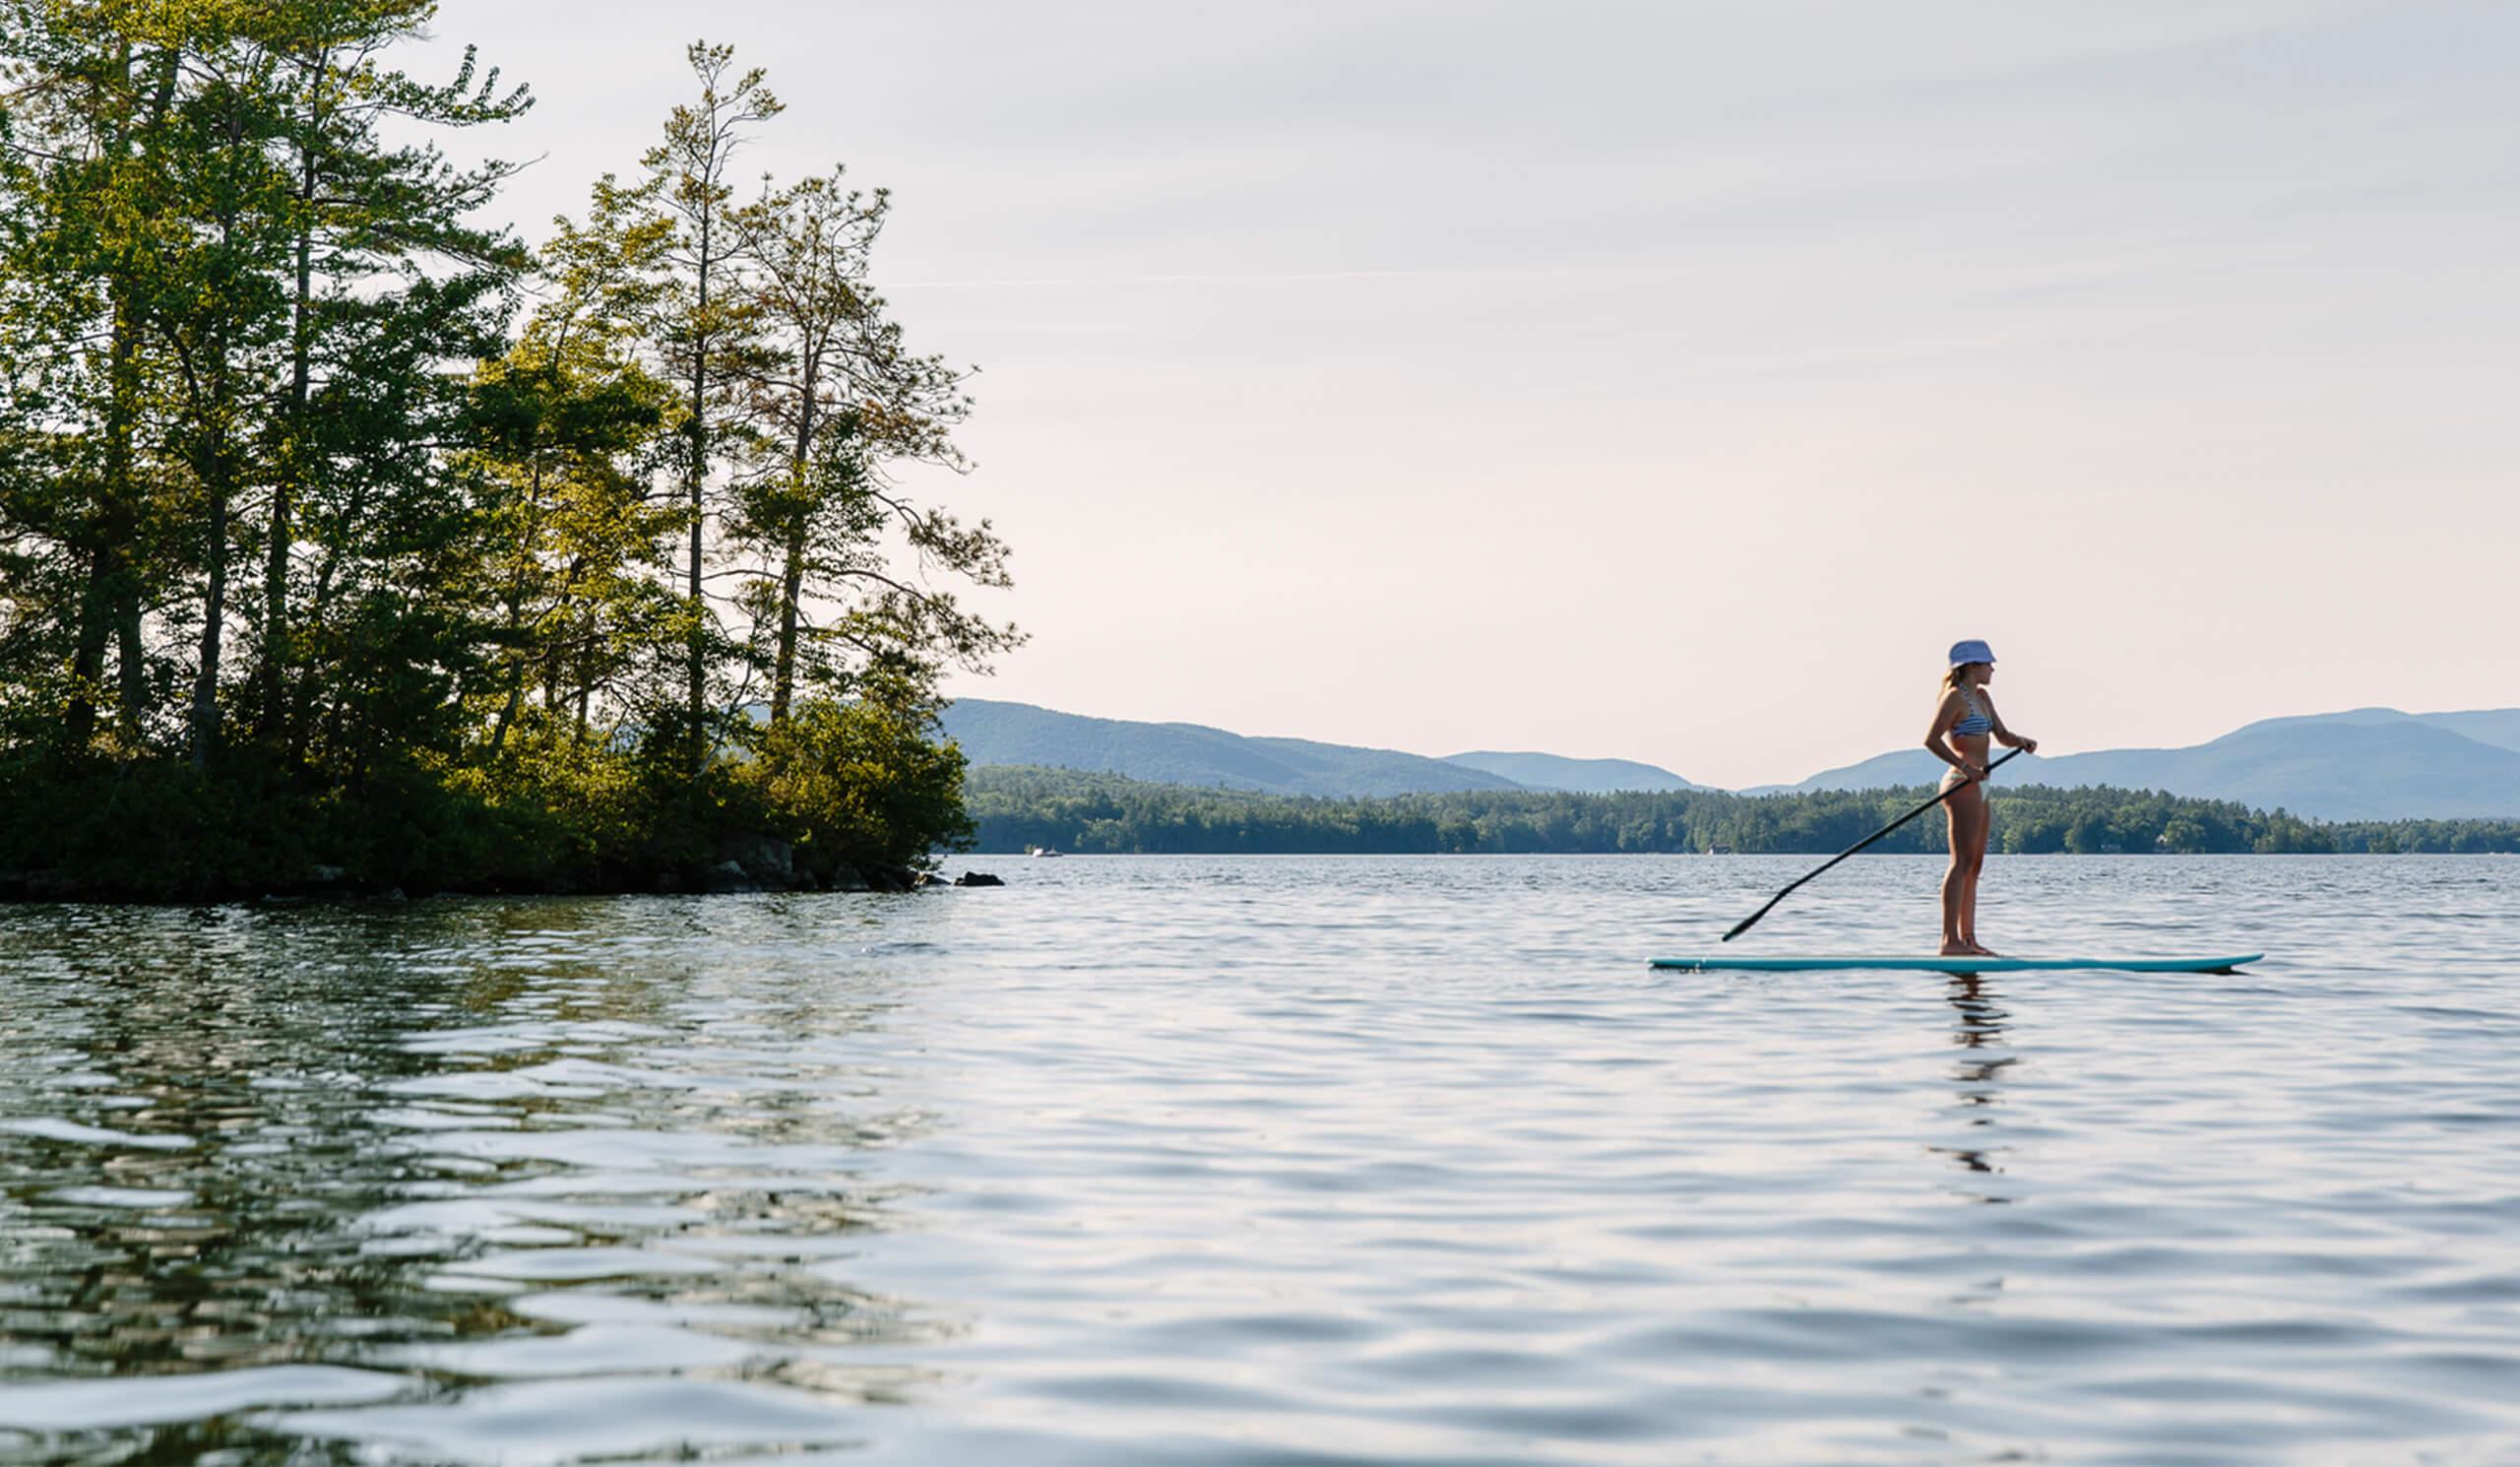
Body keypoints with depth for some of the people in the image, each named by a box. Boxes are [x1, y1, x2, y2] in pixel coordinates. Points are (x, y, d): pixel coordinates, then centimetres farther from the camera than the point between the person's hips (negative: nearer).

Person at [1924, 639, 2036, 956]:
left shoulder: (1982, 697, 17)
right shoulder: (1955, 696, -10)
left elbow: (2002, 735, 20)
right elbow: (1931, 739, -19)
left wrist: (2023, 742, -2)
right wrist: (1964, 767, -25)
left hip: (1977, 787, 10)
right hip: (1962, 786, -10)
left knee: (1974, 865, 9)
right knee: (1962, 862, -14)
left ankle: (1968, 939, 12)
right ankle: (1950, 940, -17)